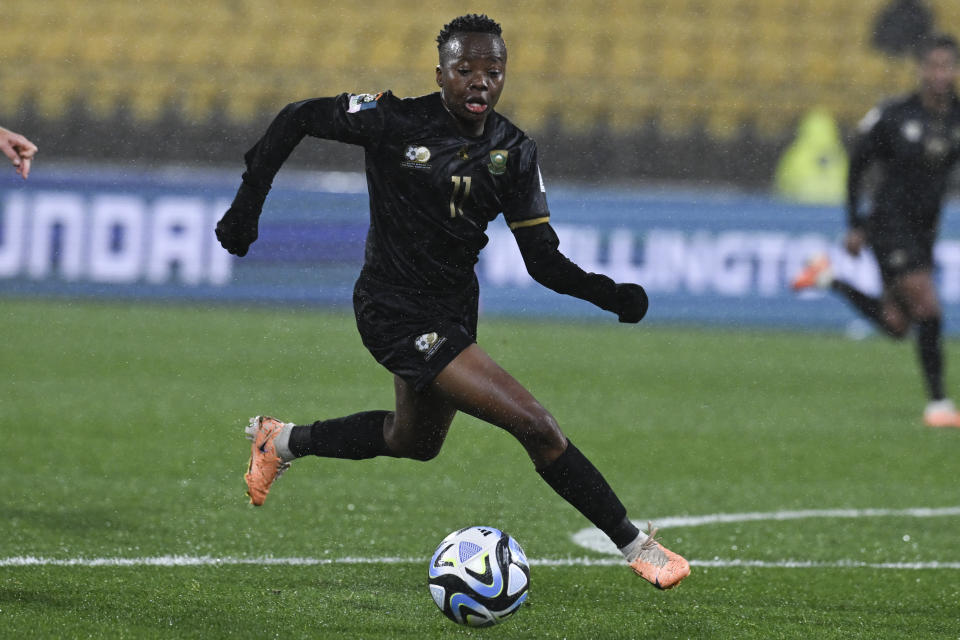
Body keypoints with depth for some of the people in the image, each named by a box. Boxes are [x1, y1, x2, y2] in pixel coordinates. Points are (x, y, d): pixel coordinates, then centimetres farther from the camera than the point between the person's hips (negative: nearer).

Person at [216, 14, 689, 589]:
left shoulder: (514, 153, -3)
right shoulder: (393, 121, -17)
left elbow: (543, 261, -4)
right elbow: (296, 120, -5)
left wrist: (610, 294, -21)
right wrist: (248, 204, -8)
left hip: (454, 306, 8)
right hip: (396, 316, -8)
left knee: (416, 442, 30)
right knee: (535, 425, -17)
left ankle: (283, 442, 50)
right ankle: (636, 546, -8)